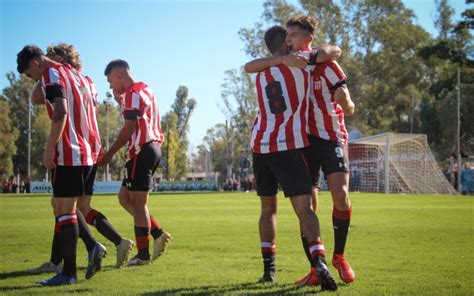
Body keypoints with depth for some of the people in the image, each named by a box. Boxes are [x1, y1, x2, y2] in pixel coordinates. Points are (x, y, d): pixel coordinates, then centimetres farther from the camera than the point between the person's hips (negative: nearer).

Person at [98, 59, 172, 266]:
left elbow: (129, 128, -17)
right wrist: (121, 99, 12)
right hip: (152, 148, 10)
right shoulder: (144, 90, 19)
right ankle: (158, 234, 10)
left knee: (138, 203, -3)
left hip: (142, 152, -10)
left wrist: (109, 154, -13)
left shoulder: (132, 94, -11)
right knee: (124, 197, 15)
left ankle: (143, 254, 3)